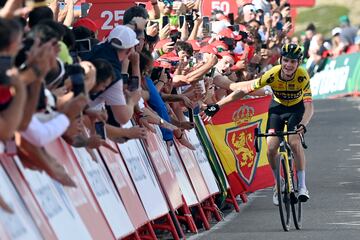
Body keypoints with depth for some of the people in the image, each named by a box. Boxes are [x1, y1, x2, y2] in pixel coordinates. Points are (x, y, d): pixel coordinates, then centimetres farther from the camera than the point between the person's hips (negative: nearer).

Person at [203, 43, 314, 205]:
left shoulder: (302, 76, -31)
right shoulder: (272, 74, -29)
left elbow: (309, 106, -38)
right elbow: (244, 90, -26)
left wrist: (303, 125, -59)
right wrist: (217, 106, -30)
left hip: (296, 108, -2)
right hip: (277, 107, 2)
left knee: (294, 142, -26)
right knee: (271, 147, -14)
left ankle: (302, 186, -13)